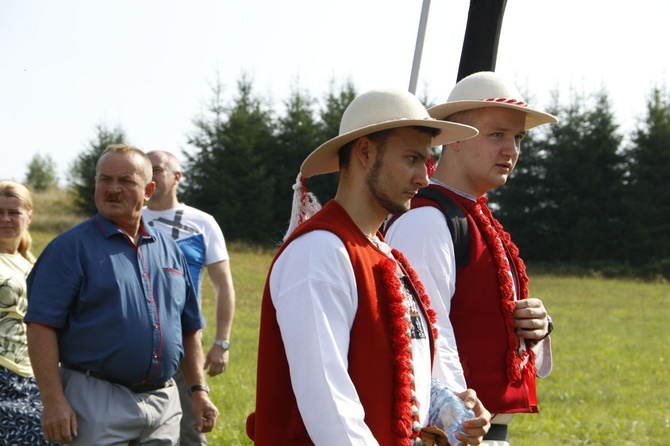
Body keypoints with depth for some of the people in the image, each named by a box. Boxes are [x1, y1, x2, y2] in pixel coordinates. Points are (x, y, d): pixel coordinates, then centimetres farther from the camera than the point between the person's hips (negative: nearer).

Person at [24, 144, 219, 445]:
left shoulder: (169, 250, 15)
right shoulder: (70, 247, -3)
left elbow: (189, 328, 21)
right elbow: (42, 325, -10)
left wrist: (199, 391, 13)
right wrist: (53, 401, -18)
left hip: (164, 407, 5)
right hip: (97, 406, -5)